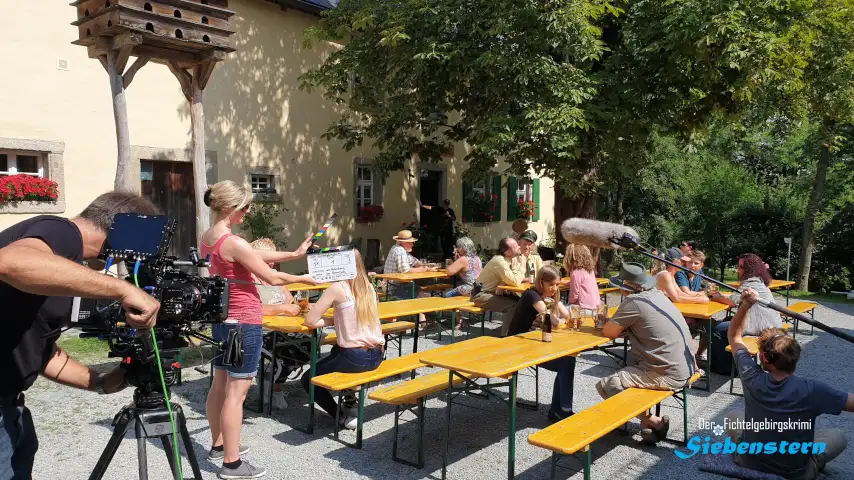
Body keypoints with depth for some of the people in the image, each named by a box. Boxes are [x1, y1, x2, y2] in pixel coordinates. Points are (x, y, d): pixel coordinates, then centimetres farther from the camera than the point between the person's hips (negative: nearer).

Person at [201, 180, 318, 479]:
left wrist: (295, 254, 10)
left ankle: (218, 446, 32)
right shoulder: (234, 243, -22)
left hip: (222, 319, 10)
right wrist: (303, 279, -1)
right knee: (237, 391, -4)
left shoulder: (207, 239, 7)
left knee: (220, 384, 17)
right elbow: (272, 278, -17)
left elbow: (256, 257, 11)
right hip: (244, 322, -10)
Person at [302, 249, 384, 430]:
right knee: (336, 351, 38)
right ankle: (350, 401, 31)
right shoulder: (368, 286, 7)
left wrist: (332, 321, 2)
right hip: (376, 356, 7)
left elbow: (310, 321, -11)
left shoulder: (338, 288, -12)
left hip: (354, 358, -7)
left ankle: (345, 417, 10)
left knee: (308, 379, 17)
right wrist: (337, 319, 12)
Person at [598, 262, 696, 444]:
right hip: (685, 367, 9)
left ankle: (653, 421, 6)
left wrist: (609, 323, 12)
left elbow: (609, 332, -7)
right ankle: (648, 420, 25)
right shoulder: (657, 294, 10)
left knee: (604, 386, -4)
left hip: (669, 375, -9)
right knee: (630, 359, 26)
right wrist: (621, 324, 9)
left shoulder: (633, 301, -14)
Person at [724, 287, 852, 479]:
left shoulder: (752, 378, -22)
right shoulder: (811, 390, -30)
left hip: (750, 463, 1)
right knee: (838, 436, 23)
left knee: (732, 417, 30)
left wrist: (745, 305, -18)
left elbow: (734, 336, -8)